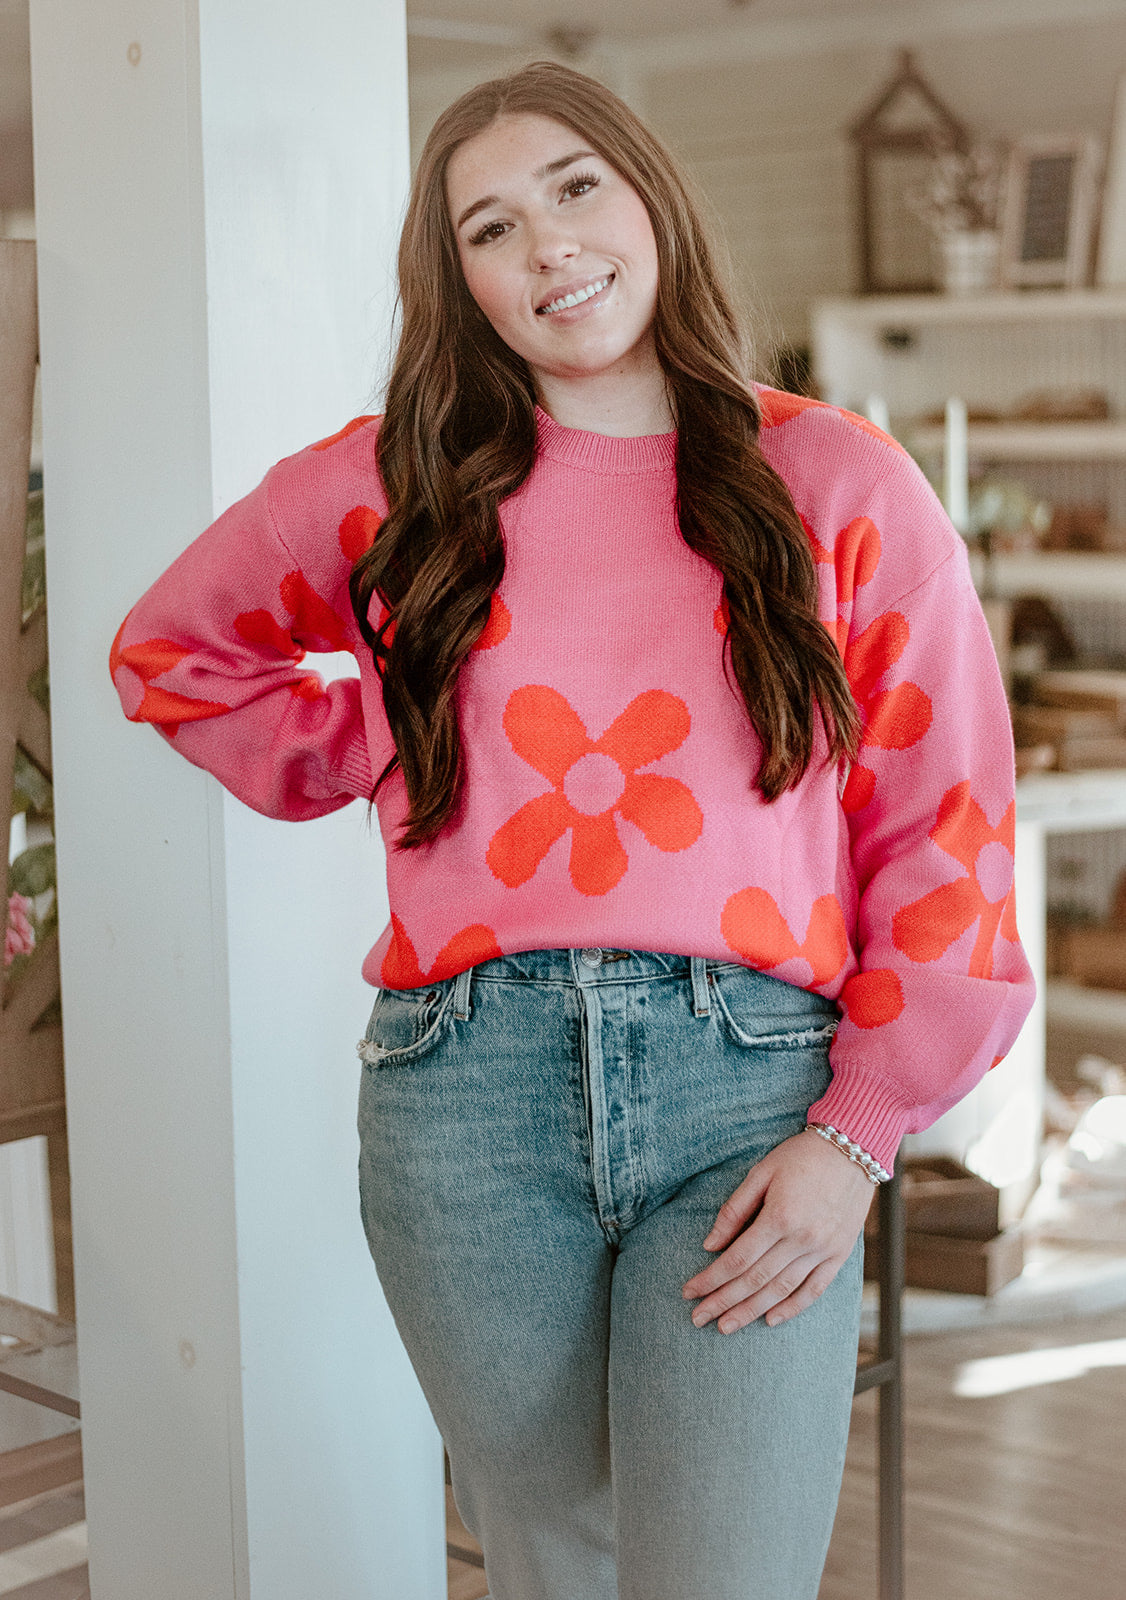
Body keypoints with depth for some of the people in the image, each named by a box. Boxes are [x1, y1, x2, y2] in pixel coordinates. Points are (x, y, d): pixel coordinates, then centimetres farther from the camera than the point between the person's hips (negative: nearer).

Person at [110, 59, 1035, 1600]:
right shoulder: (393, 488, 10)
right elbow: (169, 649, 25)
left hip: (750, 1088, -1)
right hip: (467, 1085, 2)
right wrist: (368, 760, 10)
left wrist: (859, 1132, -5)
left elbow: (946, 831, 3)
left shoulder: (838, 483, 5)